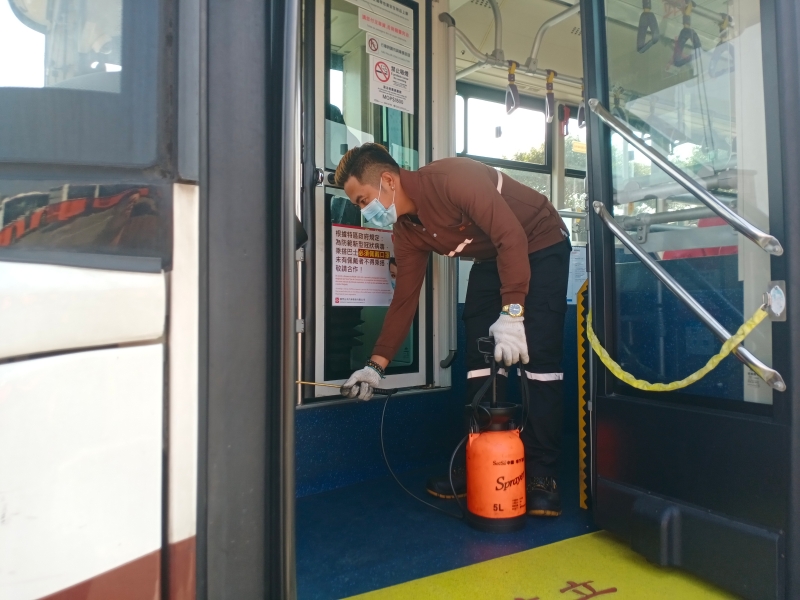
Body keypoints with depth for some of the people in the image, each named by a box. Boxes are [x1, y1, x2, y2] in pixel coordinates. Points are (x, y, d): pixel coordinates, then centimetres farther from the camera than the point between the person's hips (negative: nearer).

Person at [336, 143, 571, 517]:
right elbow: (404, 298, -3)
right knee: (479, 358, -2)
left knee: (537, 357, -15)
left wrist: (512, 313, -40)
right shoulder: (406, 231, -5)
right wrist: (376, 365, -7)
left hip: (539, 247, -7)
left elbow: (512, 237, -34)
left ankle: (541, 475, -8)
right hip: (491, 259, 7)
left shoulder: (452, 178, -29)